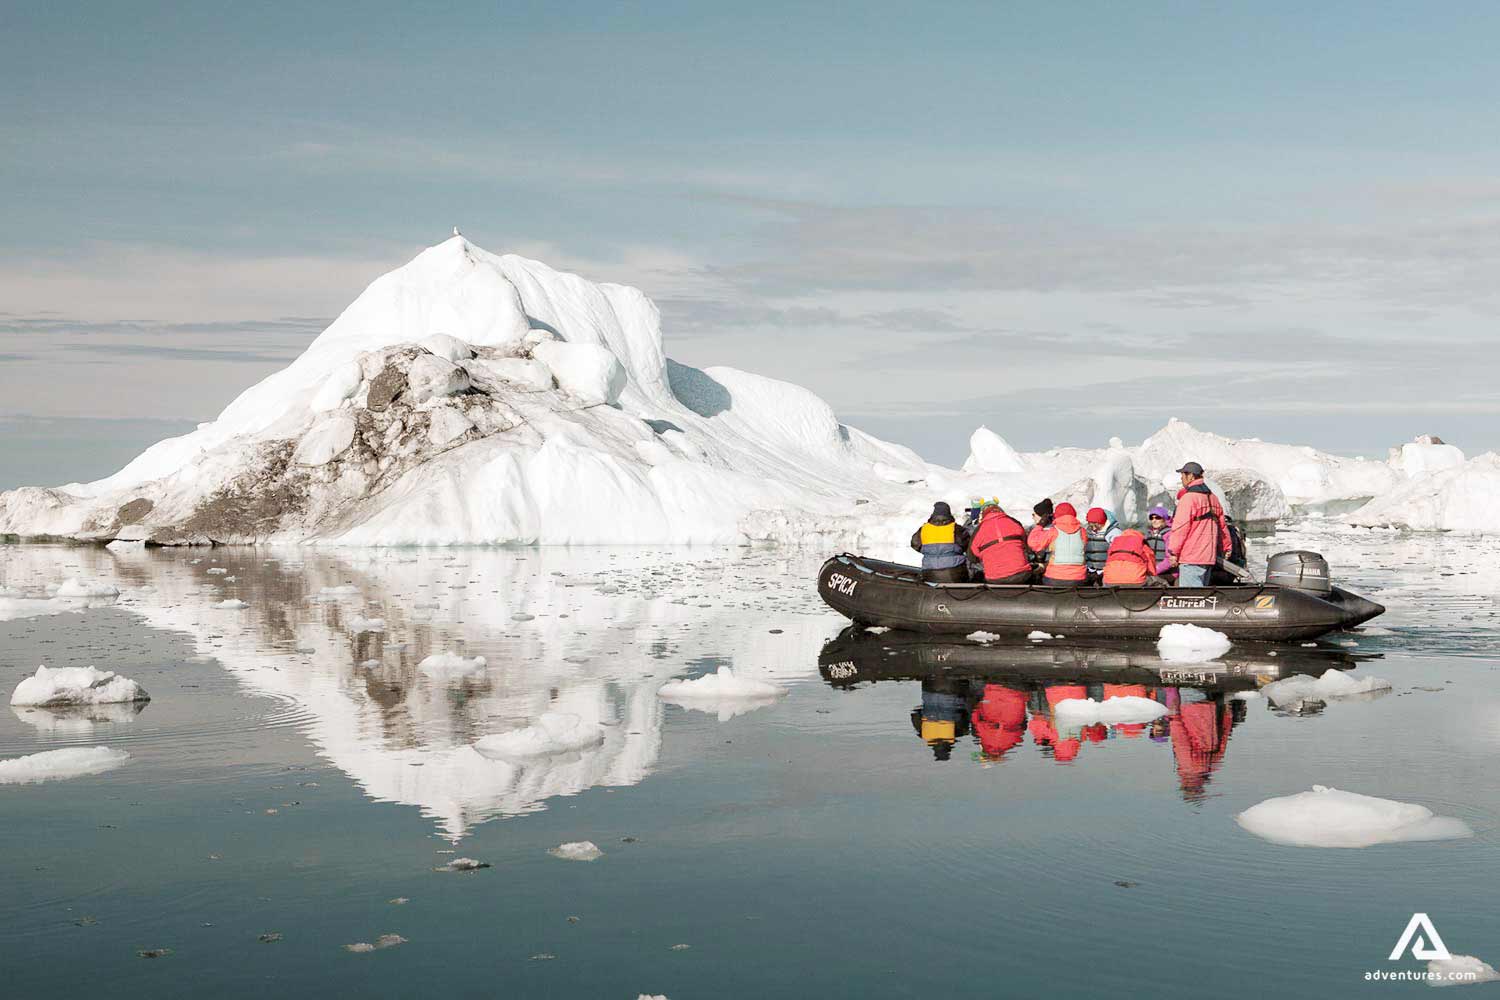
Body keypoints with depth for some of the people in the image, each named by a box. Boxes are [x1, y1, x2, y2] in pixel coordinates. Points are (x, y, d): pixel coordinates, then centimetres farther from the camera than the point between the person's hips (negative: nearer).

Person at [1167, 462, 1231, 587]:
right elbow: (1222, 525, 22)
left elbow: (1180, 527, -16)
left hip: (1191, 557, -9)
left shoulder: (1188, 498, -12)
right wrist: (1226, 548, 32)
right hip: (1208, 556, 9)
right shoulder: (1212, 498, 16)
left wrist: (1173, 552, -12)